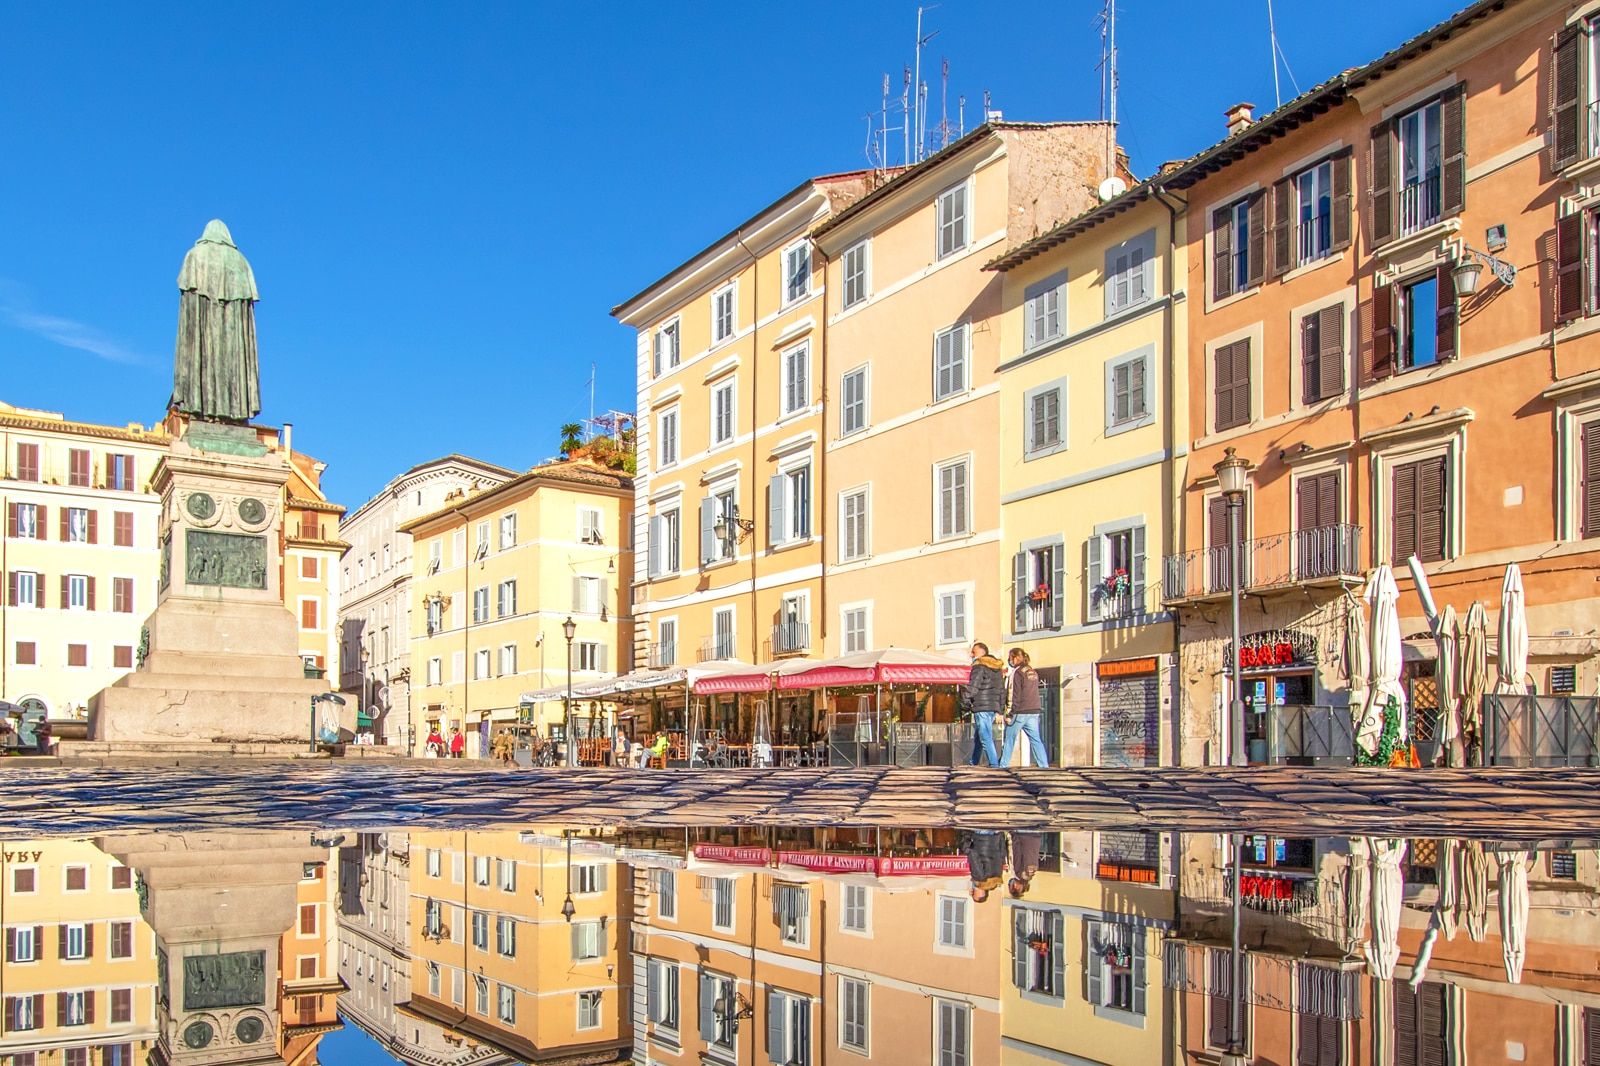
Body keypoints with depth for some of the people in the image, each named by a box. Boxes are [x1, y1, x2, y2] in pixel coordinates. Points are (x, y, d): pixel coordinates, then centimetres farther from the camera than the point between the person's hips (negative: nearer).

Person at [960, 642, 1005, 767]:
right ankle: (973, 764, 22)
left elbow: (972, 687, -14)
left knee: (986, 739, -8)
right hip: (994, 707, 9)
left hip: (982, 707, -9)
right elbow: (1002, 689, 21)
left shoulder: (979, 666, -8)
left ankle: (994, 765, -14)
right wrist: (1000, 706, 22)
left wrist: (965, 704, -5)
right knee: (978, 738, 17)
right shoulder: (996, 668, 19)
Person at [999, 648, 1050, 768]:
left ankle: (1003, 766, 5)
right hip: (1034, 711, 6)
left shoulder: (1017, 673, -8)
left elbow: (1015, 695, -12)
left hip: (1020, 712, -6)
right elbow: (1034, 692, 16)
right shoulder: (1033, 672, 13)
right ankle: (1044, 765, -1)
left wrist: (1010, 714, -11)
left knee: (1009, 740, 3)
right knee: (1036, 739, 6)